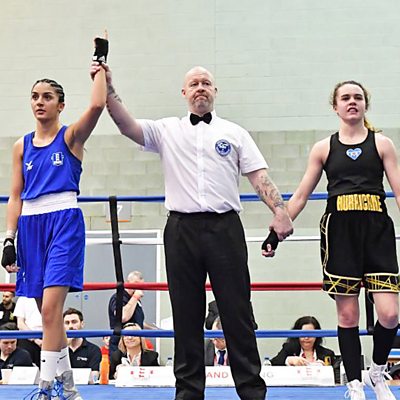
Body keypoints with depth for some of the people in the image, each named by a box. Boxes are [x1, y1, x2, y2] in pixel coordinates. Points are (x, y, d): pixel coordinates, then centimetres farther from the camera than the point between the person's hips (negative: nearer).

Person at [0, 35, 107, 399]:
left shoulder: (71, 136, 2)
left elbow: (97, 105, -17)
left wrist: (100, 68, -2)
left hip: (64, 221, -5)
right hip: (30, 225, 5)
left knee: (50, 308, -17)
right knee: (49, 314, 9)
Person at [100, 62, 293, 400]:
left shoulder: (234, 133, 12)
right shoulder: (167, 131, 13)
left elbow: (259, 176, 5)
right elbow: (128, 126, -2)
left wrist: (279, 210, -9)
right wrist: (109, 89, -13)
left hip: (225, 228, -1)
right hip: (182, 229, 1)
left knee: (237, 312, 0)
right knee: (186, 314, 6)